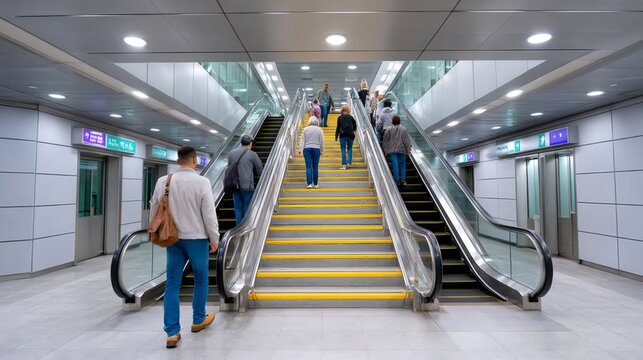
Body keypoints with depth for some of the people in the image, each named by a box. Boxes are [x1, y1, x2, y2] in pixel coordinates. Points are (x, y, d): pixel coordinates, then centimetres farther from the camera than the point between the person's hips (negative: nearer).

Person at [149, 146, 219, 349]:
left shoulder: (163, 182, -1)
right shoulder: (202, 182, -14)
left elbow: (154, 211, 7)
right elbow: (209, 214, -13)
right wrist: (214, 239, -2)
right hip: (197, 238, -3)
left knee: (172, 284, 9)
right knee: (200, 279, 16)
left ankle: (172, 332, 11)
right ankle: (198, 320, 31)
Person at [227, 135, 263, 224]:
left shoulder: (231, 153, 6)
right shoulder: (252, 154, -7)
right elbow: (260, 171, 0)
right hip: (247, 186, -4)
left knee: (238, 208, 13)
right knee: (247, 209, 7)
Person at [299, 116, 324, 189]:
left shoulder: (305, 129, 2)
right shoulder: (319, 130, 0)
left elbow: (302, 141, -1)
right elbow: (321, 141, 1)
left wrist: (300, 150, 0)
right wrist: (322, 151, 9)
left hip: (307, 149, 0)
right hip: (316, 149, 0)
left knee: (308, 167, 0)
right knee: (315, 167, 6)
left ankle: (309, 183, -5)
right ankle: (315, 184, 11)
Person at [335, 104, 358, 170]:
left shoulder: (340, 117, 2)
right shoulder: (351, 117, 5)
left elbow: (338, 128, 1)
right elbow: (355, 125, 8)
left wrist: (336, 137, 6)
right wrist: (354, 131, 27)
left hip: (343, 134, -1)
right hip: (350, 134, 1)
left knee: (343, 149, 1)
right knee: (350, 148, 13)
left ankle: (344, 164, -4)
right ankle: (349, 162, 2)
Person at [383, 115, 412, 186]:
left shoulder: (388, 130, -1)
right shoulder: (404, 129, -1)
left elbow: (386, 141, 4)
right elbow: (406, 140, -2)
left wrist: (386, 150, 12)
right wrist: (408, 149, 3)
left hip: (392, 150, -1)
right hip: (402, 150, 1)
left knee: (395, 165, 0)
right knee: (402, 164, 10)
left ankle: (397, 180, 0)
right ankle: (403, 179, 9)